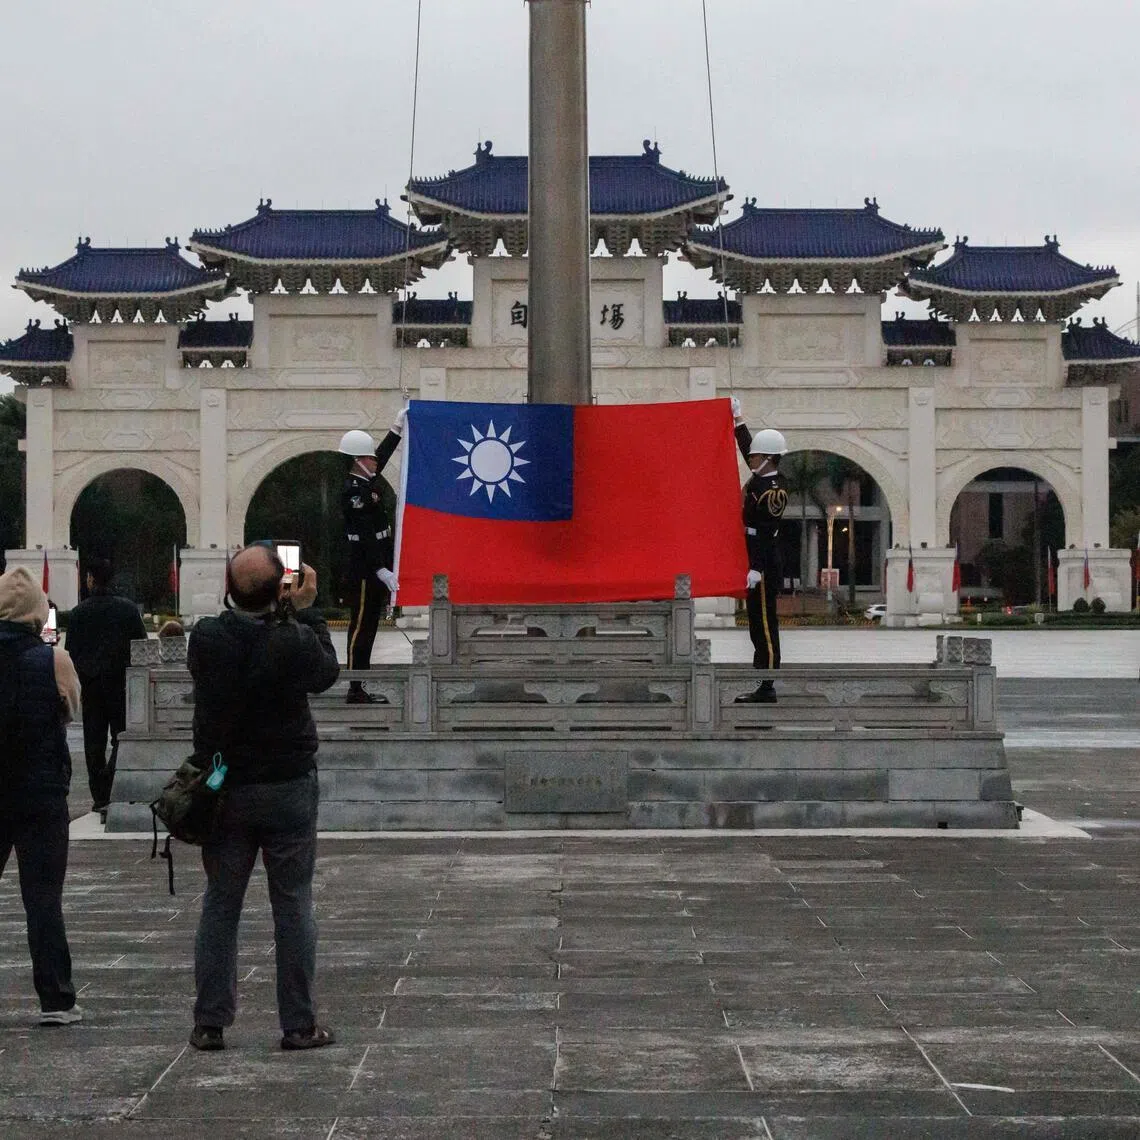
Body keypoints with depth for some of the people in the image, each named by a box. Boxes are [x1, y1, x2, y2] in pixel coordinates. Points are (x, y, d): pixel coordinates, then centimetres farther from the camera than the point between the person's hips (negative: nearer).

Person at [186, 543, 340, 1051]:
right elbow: (327, 673, 3)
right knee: (293, 905, 6)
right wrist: (305, 612, 9)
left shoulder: (204, 638, -11)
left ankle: (209, 1023, 12)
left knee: (219, 905, 11)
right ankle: (298, 1025, 8)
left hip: (224, 792, 2)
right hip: (288, 790, -2)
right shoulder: (296, 641, -17)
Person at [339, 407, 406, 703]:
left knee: (368, 628, 12)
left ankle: (361, 687, 17)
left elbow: (382, 455, 30)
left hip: (373, 570, 10)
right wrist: (381, 571, -26)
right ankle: (356, 690, -2)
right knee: (361, 627, -6)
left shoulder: (365, 482, 11)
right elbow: (364, 537, -23)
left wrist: (398, 427, 29)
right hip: (364, 572, -10)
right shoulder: (354, 492, -18)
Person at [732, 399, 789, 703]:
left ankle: (768, 689, -7)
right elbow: (747, 447, 28)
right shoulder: (761, 479, 11)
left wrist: (757, 569, -25)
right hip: (756, 562, 10)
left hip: (763, 564, -10)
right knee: (757, 623, 11)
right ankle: (763, 685, 16)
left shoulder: (773, 490, -16)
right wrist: (738, 419, 30)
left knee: (765, 623, -8)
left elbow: (767, 533, -21)